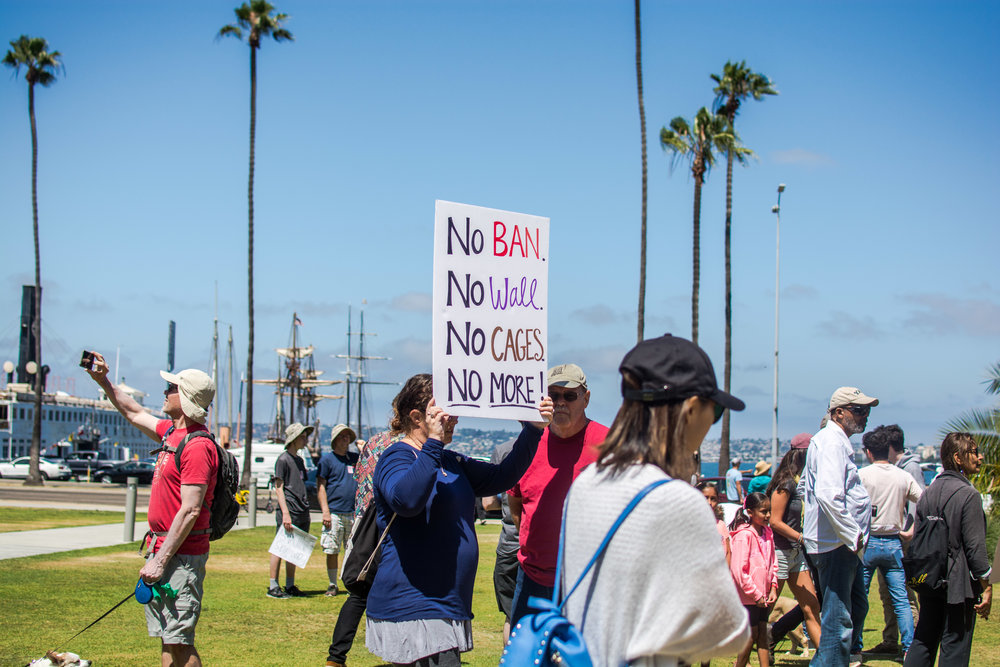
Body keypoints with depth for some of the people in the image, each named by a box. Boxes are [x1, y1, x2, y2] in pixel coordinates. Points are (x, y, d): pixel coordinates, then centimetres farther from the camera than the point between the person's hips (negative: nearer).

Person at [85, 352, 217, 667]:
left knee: (179, 641, -9)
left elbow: (190, 511, -22)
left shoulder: (198, 446, -18)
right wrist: (103, 381, 30)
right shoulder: (171, 432, 11)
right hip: (162, 547, 10)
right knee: (167, 640, 13)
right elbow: (135, 414, 32)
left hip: (183, 555, -10)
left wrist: (160, 560, -21)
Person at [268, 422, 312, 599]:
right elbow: (278, 488, -11)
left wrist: (306, 508, 18)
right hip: (288, 511, -8)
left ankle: (290, 586, 16)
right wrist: (285, 513, -18)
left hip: (302, 512, 8)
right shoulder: (283, 459, -6)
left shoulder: (299, 460, 19)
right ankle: (273, 586, -2)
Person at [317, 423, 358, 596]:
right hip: (334, 513, -3)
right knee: (331, 551, -2)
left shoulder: (355, 458, 14)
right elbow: (320, 486, -1)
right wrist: (325, 511, -11)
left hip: (354, 513, 4)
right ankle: (332, 585, 8)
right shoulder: (327, 459, 3)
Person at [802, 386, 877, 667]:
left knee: (857, 609, 19)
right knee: (838, 620, -9)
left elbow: (807, 486, 31)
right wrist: (853, 536, -25)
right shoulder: (832, 443, -16)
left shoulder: (837, 441, 19)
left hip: (844, 543, 11)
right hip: (836, 544, -11)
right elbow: (829, 495, -29)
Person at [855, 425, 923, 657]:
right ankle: (909, 649, 3)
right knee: (901, 599, 6)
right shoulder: (904, 477, 3)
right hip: (894, 543, 3)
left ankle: (855, 650, 4)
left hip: (867, 542, -3)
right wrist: (912, 532, 6)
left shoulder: (862, 475, -7)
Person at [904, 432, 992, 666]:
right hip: (960, 584, -7)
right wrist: (986, 586, -9)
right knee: (955, 648, -1)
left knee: (924, 639, 14)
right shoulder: (968, 495, -14)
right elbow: (975, 546, -16)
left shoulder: (928, 492, 8)